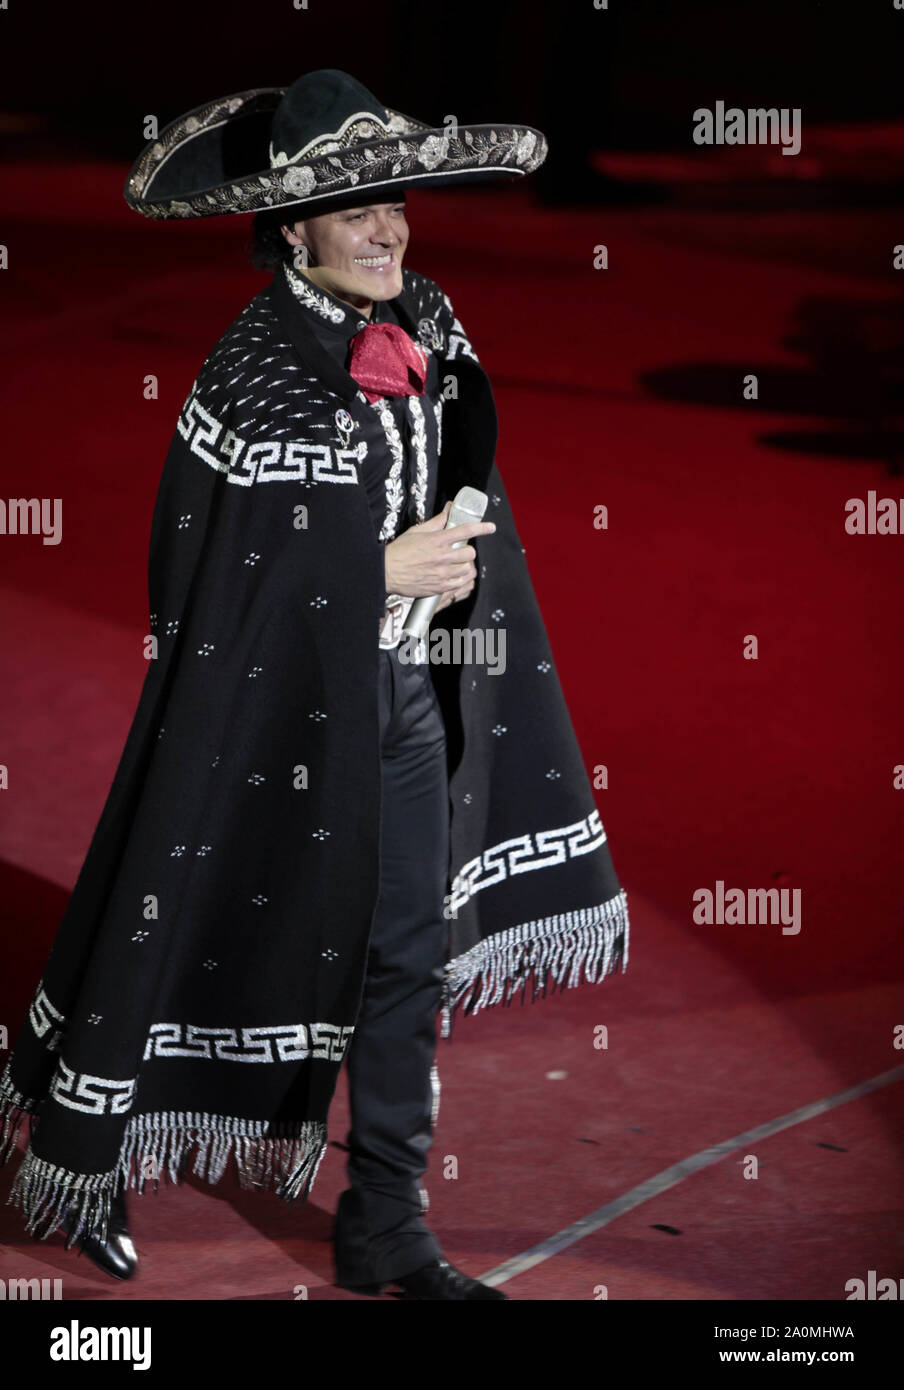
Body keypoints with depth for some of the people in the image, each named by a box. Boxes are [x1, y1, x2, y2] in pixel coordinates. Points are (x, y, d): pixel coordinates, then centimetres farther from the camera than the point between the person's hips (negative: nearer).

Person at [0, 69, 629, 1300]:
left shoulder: (426, 329, 2)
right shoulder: (251, 372, -18)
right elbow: (210, 570, -19)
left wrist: (458, 552, -1)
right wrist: (380, 572, -20)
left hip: (408, 699, 6)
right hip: (276, 707, -6)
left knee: (410, 954, 8)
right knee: (190, 936, 8)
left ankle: (388, 1229, 20)